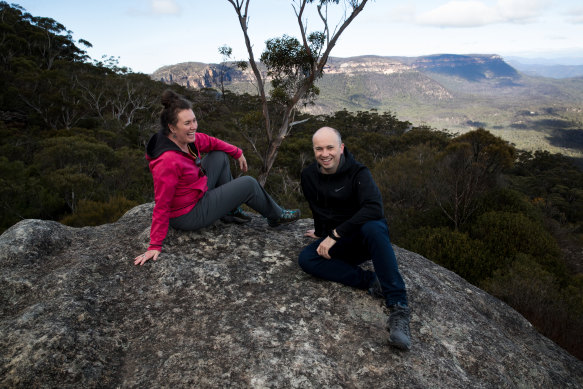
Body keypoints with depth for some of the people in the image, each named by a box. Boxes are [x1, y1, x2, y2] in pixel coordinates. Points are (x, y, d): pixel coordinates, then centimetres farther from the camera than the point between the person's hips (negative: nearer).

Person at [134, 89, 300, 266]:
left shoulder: (187, 138, -9)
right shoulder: (168, 161, -33)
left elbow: (211, 142, 12)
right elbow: (162, 205, -30)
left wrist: (237, 153, 19)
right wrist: (155, 246, -25)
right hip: (188, 216, -9)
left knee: (220, 156, 13)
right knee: (249, 184, -4)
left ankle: (230, 211, 19)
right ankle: (276, 216, 24)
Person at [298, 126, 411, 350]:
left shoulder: (357, 173, -14)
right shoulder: (309, 176, 2)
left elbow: (374, 208, -30)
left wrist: (335, 234, -31)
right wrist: (322, 233, 26)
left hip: (365, 239, -4)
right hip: (337, 245, 5)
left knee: (372, 227, -40)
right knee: (306, 259, -25)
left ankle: (398, 309, -42)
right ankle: (372, 282, -25)